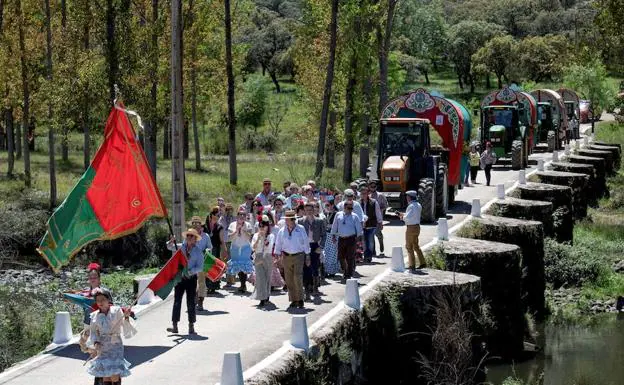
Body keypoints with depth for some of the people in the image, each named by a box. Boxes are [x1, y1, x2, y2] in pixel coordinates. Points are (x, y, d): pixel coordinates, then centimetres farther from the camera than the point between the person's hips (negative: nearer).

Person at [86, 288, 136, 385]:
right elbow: (93, 332, 8)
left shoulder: (116, 311, -4)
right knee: (105, 376, 2)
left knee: (115, 375, -12)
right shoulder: (95, 315, 3)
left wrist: (126, 317, -24)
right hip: (102, 347, 3)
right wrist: (96, 342, -9)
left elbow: (125, 326, -6)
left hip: (115, 345, -3)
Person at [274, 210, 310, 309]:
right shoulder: (282, 232, 7)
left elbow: (306, 243, 7)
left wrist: (307, 257, 8)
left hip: (298, 256, -3)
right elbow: (278, 245, 12)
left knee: (298, 278, -13)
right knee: (289, 280, 3)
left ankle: (300, 300, -5)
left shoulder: (301, 229, 2)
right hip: (286, 256, 3)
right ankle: (293, 300, 11)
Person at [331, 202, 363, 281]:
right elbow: (334, 226, 13)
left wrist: (359, 237, -2)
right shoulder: (338, 215, 6)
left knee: (350, 258, -3)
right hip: (341, 238, 3)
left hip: (351, 239, -3)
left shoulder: (354, 216, -1)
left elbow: (358, 227, 2)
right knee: (341, 257, 8)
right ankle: (345, 271, 32)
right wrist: (333, 235, 12)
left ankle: (349, 275, 3)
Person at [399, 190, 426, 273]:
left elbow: (408, 217, -26)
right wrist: (403, 214, 15)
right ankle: (422, 263, 22)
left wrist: (403, 217, -5)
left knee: (409, 247, 1)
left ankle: (412, 265, 2)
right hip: (417, 227, 9)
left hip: (411, 228, -9)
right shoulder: (418, 205, 10)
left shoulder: (411, 206, -20)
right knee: (416, 246, 20)